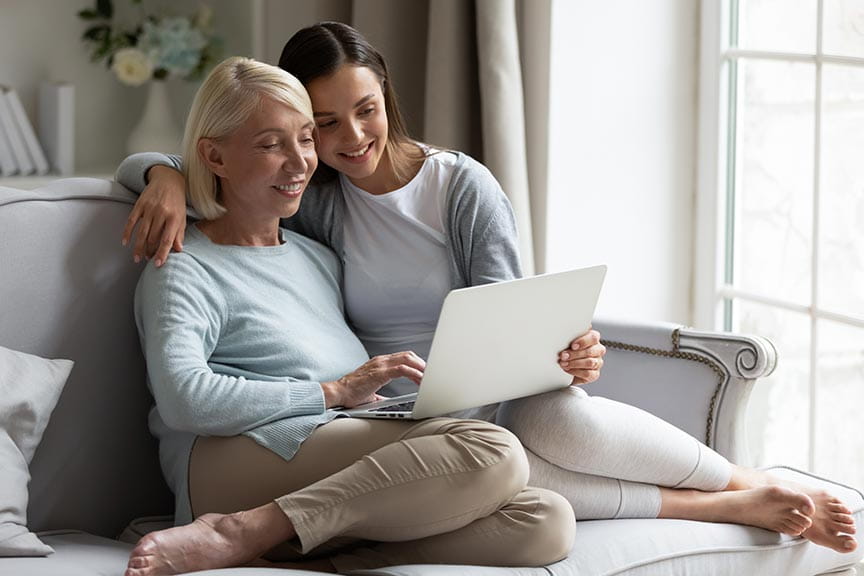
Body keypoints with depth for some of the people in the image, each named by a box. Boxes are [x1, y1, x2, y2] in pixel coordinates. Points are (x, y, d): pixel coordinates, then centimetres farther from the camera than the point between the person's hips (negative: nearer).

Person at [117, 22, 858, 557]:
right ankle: (733, 507, -28)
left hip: (492, 406, 0)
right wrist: (168, 179, -13)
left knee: (555, 418, -39)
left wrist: (564, 356, -25)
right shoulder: (310, 201, 7)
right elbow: (143, 164, 11)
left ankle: (750, 481, -16)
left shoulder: (463, 187, 3)